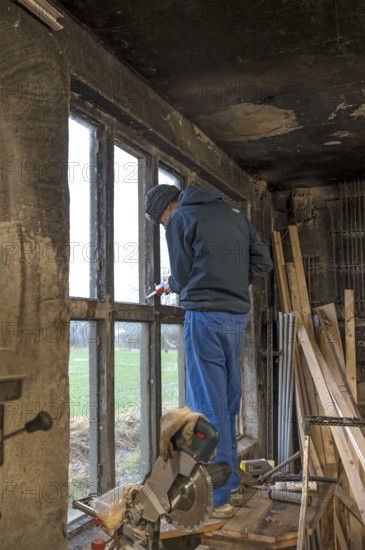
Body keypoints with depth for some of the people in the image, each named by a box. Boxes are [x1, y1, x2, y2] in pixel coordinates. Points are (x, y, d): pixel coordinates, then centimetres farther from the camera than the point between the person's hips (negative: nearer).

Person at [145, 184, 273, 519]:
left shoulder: (181, 219, -1)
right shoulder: (235, 214, 16)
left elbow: (183, 277, 0)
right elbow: (263, 262, 12)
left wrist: (172, 286, 21)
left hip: (204, 317, -7)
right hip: (238, 316, 7)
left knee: (208, 407, -1)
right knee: (228, 405, 15)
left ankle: (219, 499, 5)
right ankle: (232, 483, 25)